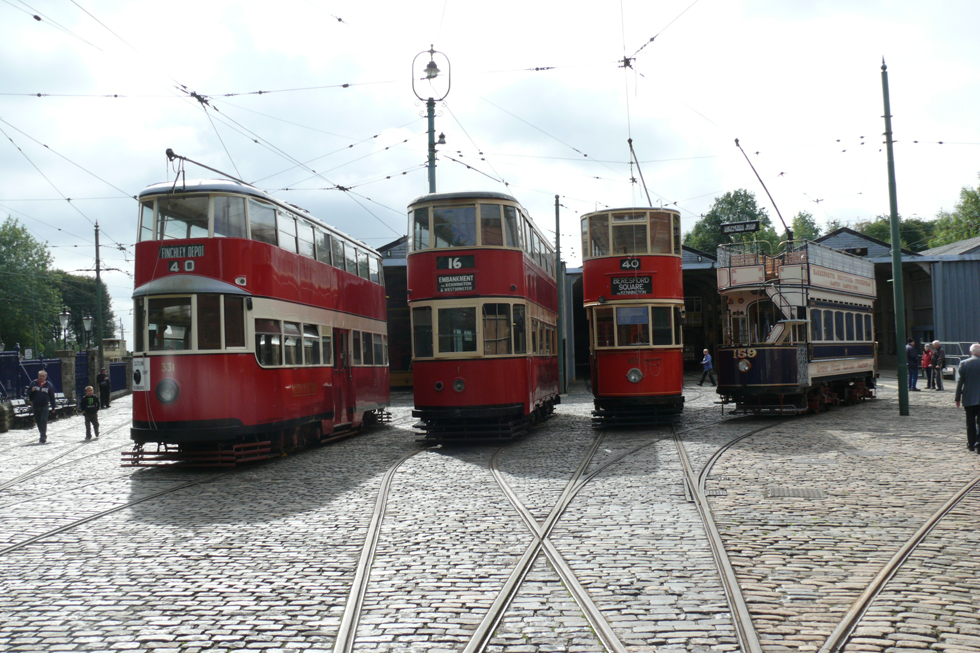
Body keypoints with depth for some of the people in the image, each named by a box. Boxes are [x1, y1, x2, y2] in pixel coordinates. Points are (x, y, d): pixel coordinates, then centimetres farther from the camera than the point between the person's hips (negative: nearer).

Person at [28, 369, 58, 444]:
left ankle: (43, 437, -14)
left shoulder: (49, 385, 4)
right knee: (38, 421, 10)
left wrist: (53, 407, 6)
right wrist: (32, 391, -14)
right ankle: (42, 434, 26)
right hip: (36, 406, 3)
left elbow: (52, 397, 8)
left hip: (45, 405, -3)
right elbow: (28, 393, 10)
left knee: (44, 421, -12)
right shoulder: (34, 384, 6)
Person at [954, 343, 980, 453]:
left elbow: (960, 382, -3)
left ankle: (971, 444, 19)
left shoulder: (964, 364, -4)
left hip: (968, 399, 1)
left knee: (970, 423, 12)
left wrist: (957, 398, 3)